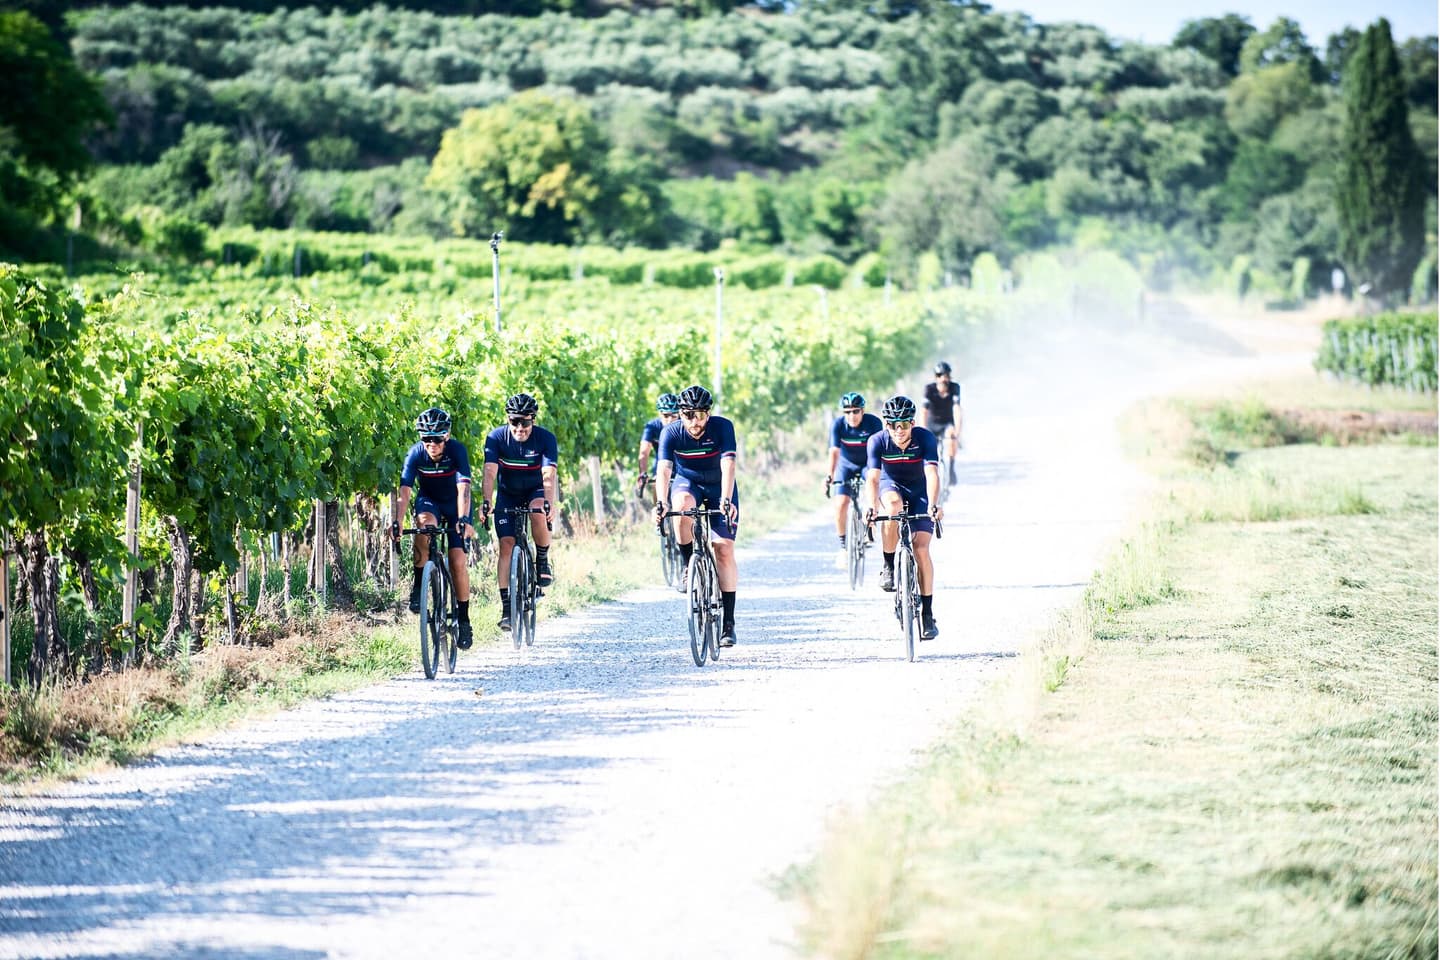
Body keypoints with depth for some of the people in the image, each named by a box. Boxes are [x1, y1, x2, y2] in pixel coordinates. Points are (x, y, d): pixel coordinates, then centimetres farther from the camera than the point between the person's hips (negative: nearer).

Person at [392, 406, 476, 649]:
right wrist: (397, 521, -44)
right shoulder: (416, 453, -22)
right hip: (429, 501, 1)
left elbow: (463, 488, -38)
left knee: (458, 560, -12)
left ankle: (464, 619, 1)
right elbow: (405, 491, -29)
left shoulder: (457, 450, -27)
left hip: (455, 505, -1)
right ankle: (418, 586, -21)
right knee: (425, 522, -34)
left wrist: (464, 519, -53)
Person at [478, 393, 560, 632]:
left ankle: (543, 562, -8)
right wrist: (485, 502, -44)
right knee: (506, 545, -12)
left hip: (536, 492, -1)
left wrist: (550, 503, -49)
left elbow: (549, 475, -33)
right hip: (508, 494, 1)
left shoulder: (545, 438, -22)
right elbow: (490, 472, -29)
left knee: (538, 513, -35)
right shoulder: (497, 438, -20)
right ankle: (506, 608, -12)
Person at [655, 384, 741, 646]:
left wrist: (726, 500, -51)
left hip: (719, 487, -1)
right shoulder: (671, 433, -22)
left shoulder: (722, 428, -25)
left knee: (724, 549, -12)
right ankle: (689, 566, -16)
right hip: (687, 482, 1)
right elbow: (663, 469, -32)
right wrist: (660, 503, -49)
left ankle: (728, 621, -8)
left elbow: (728, 465, -36)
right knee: (682, 506, -37)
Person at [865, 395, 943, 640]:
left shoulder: (925, 438, -25)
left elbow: (932, 473, -36)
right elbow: (873, 477, -31)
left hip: (920, 494, 0)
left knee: (921, 548, -14)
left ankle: (927, 613, -6)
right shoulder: (878, 441, -22)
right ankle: (889, 567, -21)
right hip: (891, 487, 0)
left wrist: (933, 504, -53)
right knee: (893, 504, -37)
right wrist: (872, 507, -48)